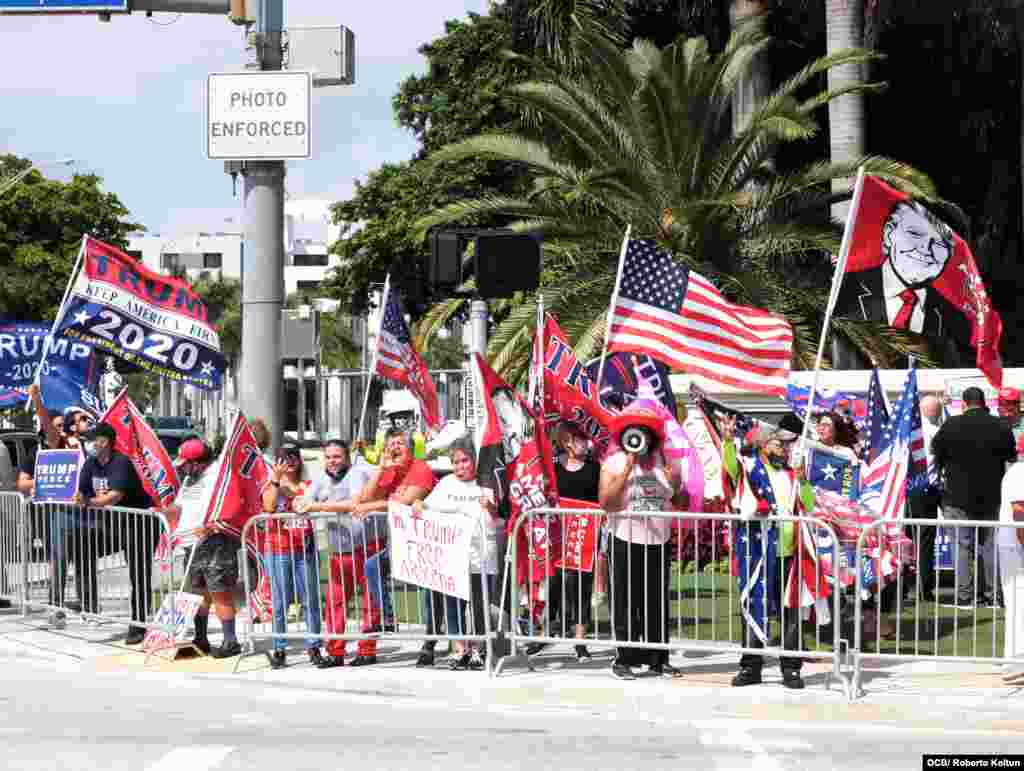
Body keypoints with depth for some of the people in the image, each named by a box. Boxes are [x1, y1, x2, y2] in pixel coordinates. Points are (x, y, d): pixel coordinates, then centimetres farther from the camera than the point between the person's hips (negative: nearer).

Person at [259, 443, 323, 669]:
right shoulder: (271, 486, 8)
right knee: (280, 602, 0)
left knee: (311, 600, 0)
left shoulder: (307, 486, 13)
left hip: (305, 549, 1)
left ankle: (313, 647, 5)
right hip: (279, 550, -1)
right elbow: (269, 506, -11)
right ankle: (279, 649, 4)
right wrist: (276, 480, -16)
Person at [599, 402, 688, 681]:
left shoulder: (663, 462, 10)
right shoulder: (615, 462, -1)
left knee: (657, 604, 6)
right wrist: (627, 471, -16)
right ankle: (624, 660, 0)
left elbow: (681, 505, 15)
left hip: (658, 543, 4)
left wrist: (676, 486, -6)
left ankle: (657, 658, 12)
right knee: (626, 603, -4)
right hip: (626, 542, -4)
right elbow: (605, 502, -13)